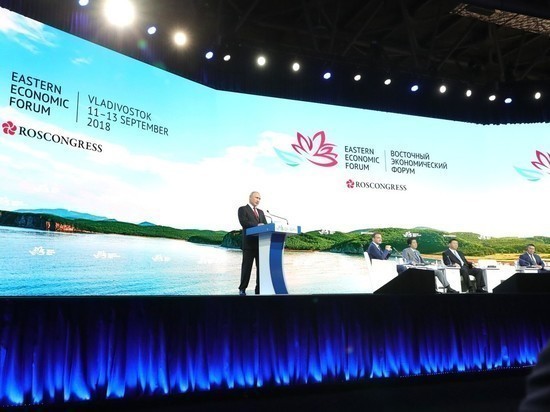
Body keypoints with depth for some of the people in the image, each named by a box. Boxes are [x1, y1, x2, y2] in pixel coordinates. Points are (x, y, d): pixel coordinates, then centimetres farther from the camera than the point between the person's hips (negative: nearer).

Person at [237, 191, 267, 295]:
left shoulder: (261, 212, 23)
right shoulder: (243, 209, 2)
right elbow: (244, 222, -13)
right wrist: (257, 225, -23)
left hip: (261, 243, 6)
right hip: (249, 243, -6)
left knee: (261, 266, 3)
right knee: (247, 266, -1)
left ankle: (259, 289, 9)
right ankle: (242, 289, 8)